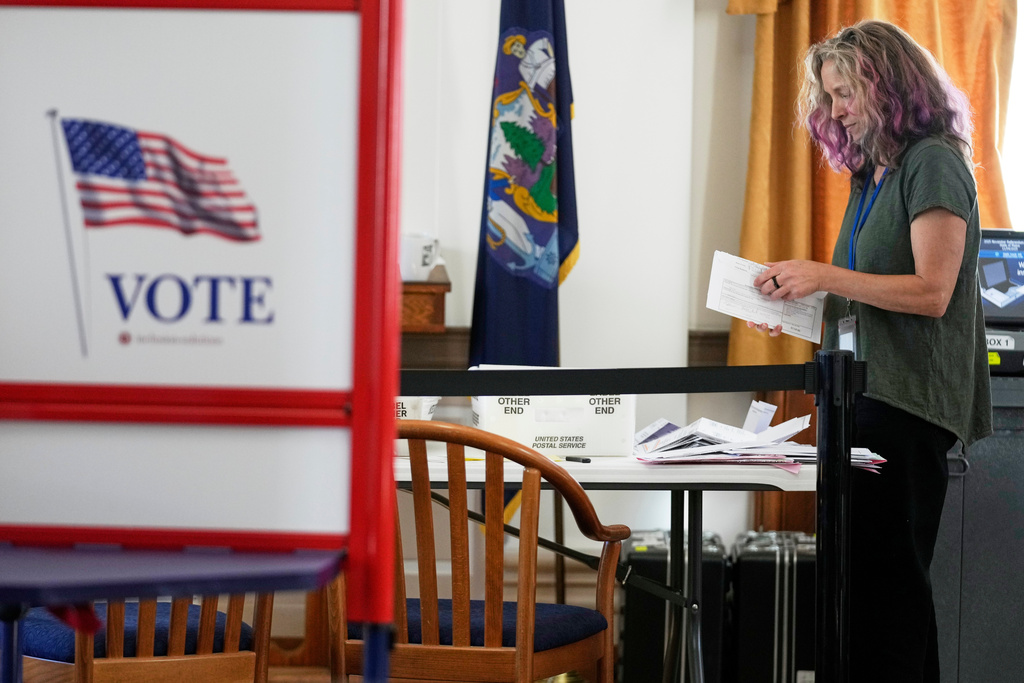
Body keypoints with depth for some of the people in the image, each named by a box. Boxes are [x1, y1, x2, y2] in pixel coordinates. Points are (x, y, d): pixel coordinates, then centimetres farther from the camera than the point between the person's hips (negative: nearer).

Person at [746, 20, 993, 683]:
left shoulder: (934, 163, -7)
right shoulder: (872, 173, 21)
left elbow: (931, 292, -16)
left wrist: (825, 276, -16)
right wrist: (797, 308, 8)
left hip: (908, 398, -9)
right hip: (866, 393, 9)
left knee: (887, 571, -10)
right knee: (867, 571, 7)